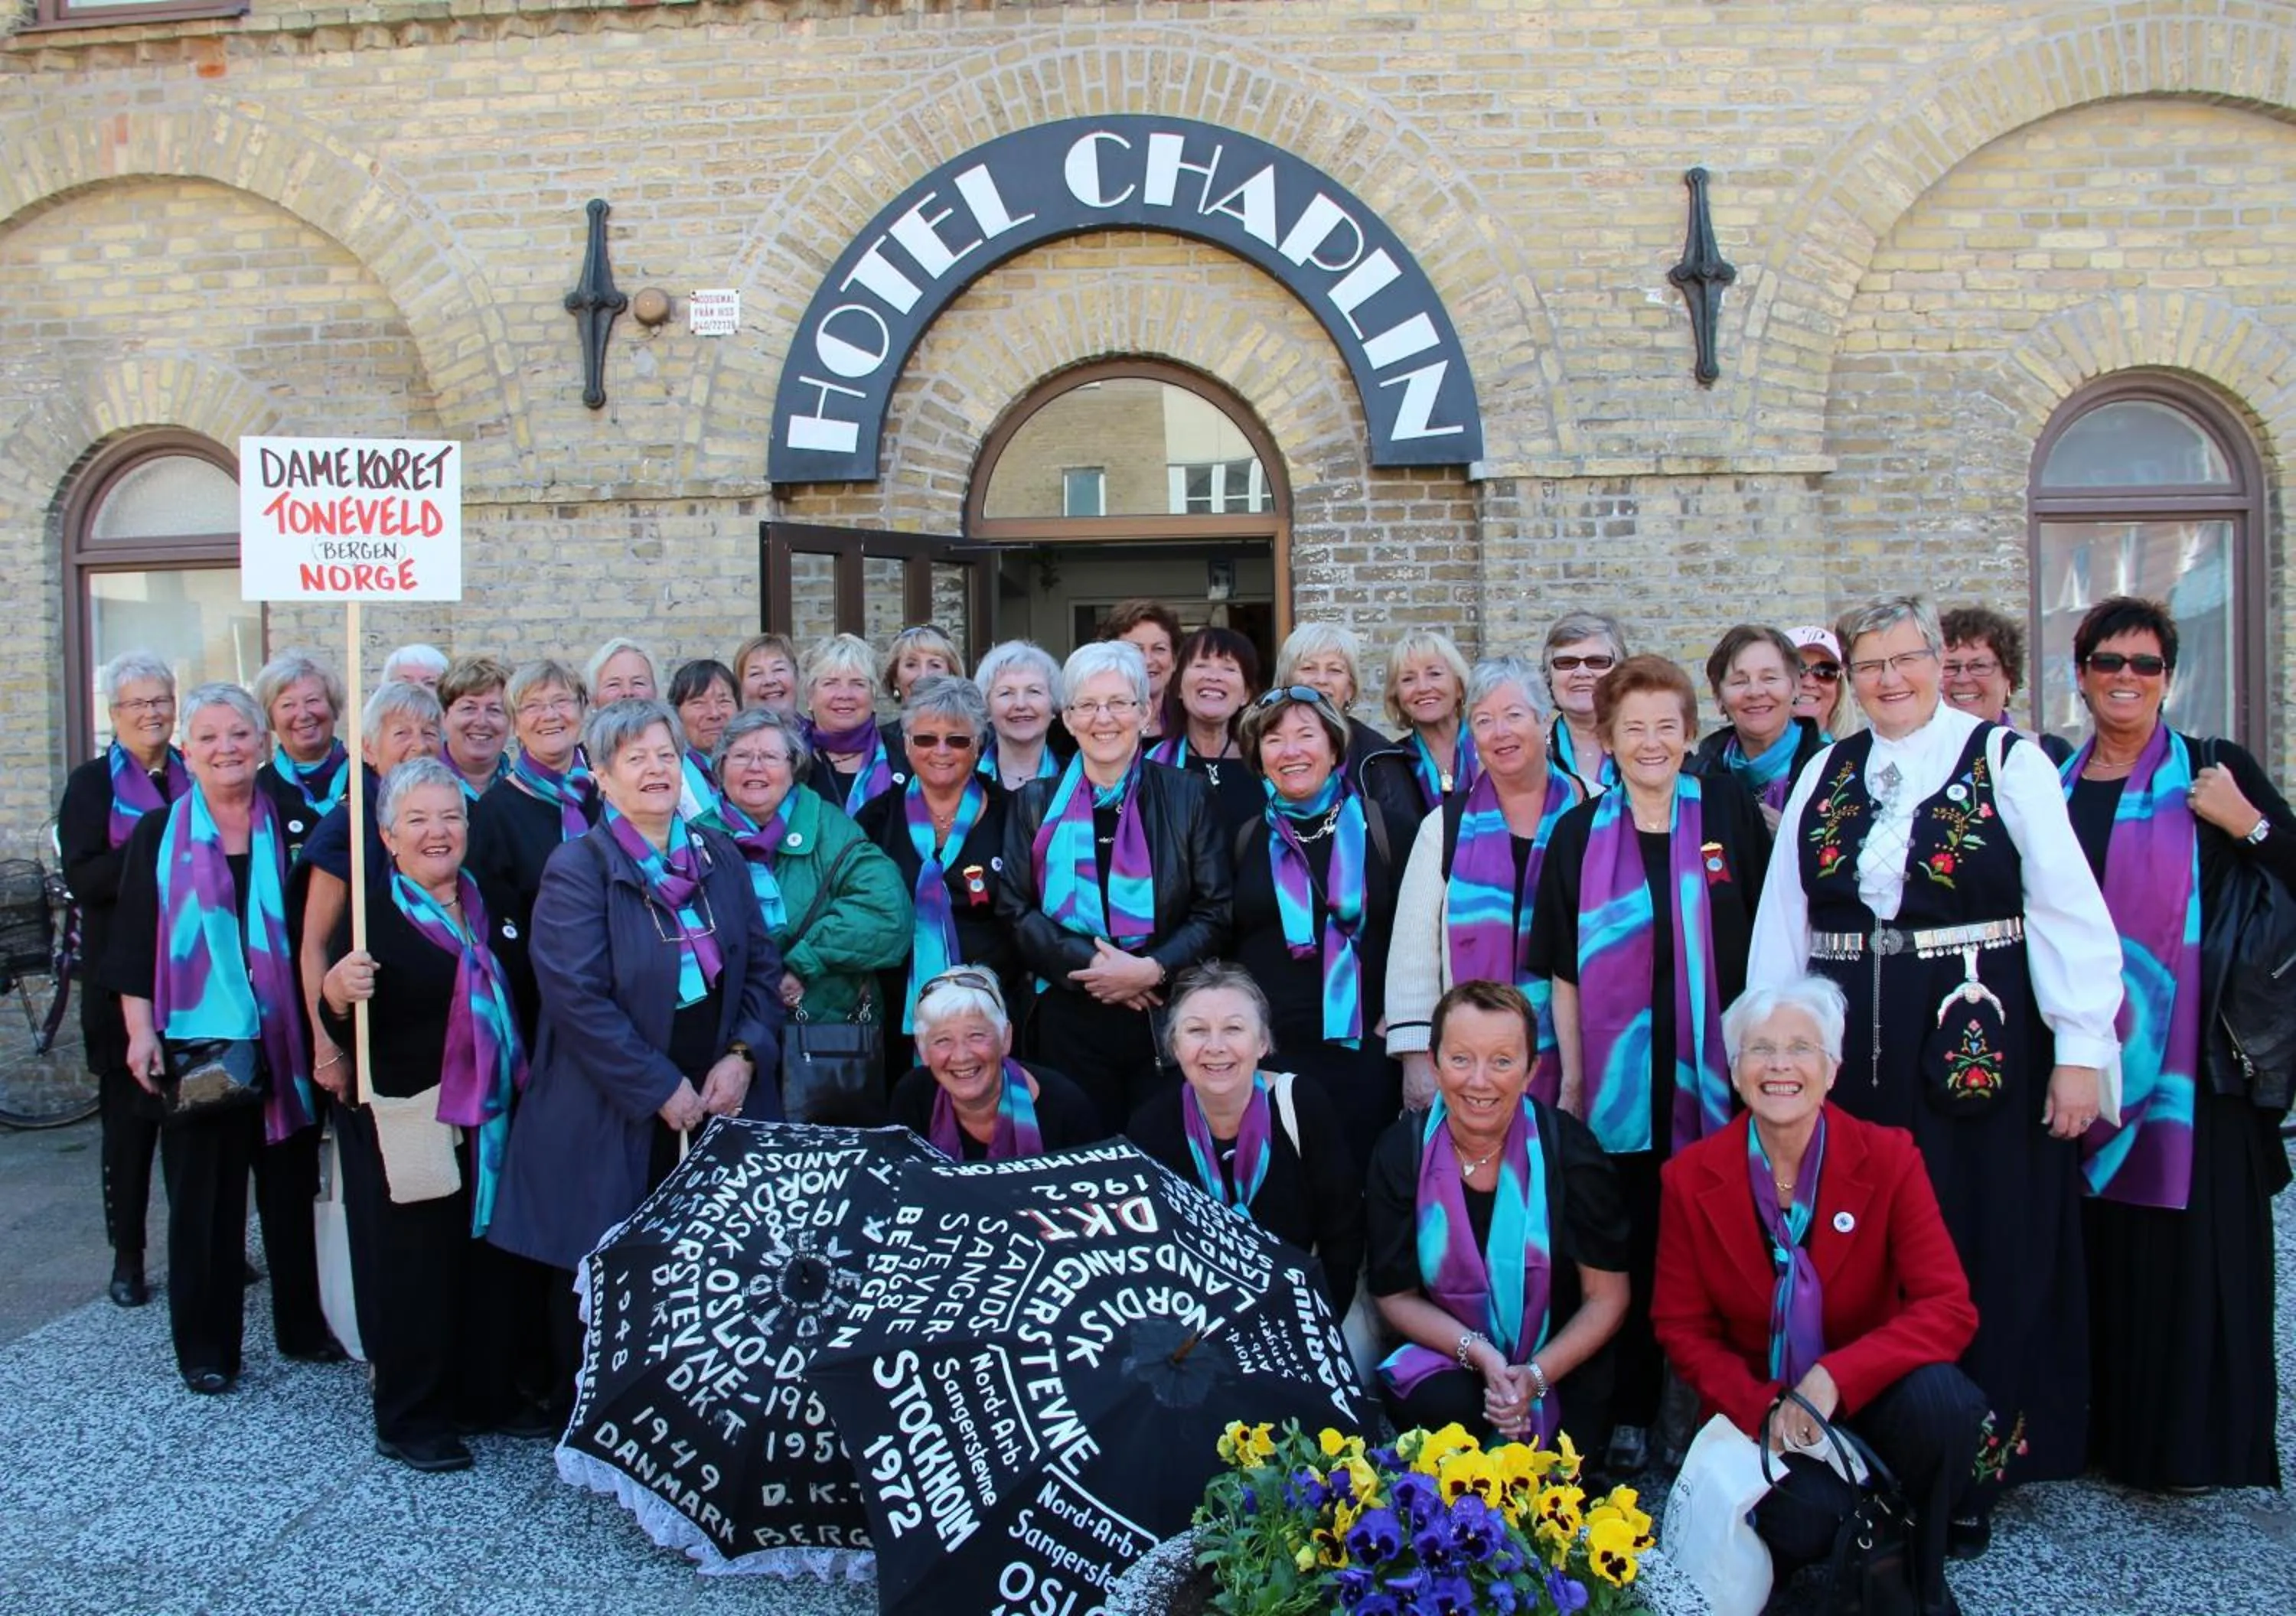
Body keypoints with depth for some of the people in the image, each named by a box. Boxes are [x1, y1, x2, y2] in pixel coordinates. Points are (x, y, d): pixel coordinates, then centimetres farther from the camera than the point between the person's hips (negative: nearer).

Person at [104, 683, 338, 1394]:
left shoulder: (288, 830, 5)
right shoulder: (159, 835, 2)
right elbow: (133, 941, 1)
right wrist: (141, 1030, -9)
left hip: (282, 1044, 2)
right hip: (196, 1045, -1)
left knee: (291, 1189, 9)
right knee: (203, 1195, 3)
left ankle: (302, 1327, 24)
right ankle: (205, 1348, 16)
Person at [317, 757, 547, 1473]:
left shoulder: (487, 902, 9)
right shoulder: (369, 910, -8)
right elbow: (344, 1030, -13)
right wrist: (337, 992, -32)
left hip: (490, 1119, 6)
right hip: (405, 1123, -5)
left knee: (490, 1259, 12)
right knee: (411, 1265, 2)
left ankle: (488, 1393, 27)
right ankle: (409, 1419, 16)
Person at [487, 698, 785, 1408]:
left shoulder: (720, 858, 10)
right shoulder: (578, 868, -6)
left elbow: (762, 966, 11)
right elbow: (578, 996, -14)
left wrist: (745, 1056, -6)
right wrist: (661, 1089, -14)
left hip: (719, 1105, 4)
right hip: (614, 1119, -4)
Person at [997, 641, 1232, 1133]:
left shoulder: (1188, 796, 6)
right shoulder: (1036, 803, 9)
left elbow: (1217, 911, 2)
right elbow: (1015, 911, 3)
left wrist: (1152, 969, -12)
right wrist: (1089, 964, -12)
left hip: (1167, 1016, 0)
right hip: (1069, 1022, 1)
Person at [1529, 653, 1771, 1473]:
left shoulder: (1730, 812, 2)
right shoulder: (1579, 835, 4)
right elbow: (1565, 969, 6)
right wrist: (1571, 1078, 3)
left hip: (1714, 1073, 0)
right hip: (1621, 1077, 1)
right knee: (1629, 1249, 5)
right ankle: (1631, 1413, 18)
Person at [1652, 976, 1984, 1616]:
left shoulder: (1888, 1159, -9)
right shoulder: (1690, 1179, -7)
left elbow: (1951, 1309, -17)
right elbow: (1681, 1328, -1)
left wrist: (1836, 1378, -30)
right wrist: (1763, 1411, -18)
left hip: (1866, 1396, 1)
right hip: (1758, 1409, -1)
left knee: (1941, 1396, -32)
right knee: (1806, 1522, -31)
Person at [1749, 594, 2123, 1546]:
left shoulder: (2007, 763, -2)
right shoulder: (1824, 775, 10)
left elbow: (2069, 911, -6)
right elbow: (1780, 920, 9)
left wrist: (2081, 1048, -11)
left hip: (1979, 1045, -3)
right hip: (1850, 1050, 3)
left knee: (1979, 1253, 4)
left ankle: (1974, 1467, 18)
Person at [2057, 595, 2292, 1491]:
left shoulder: (2214, 773, 0)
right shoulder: (2052, 781, 9)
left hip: (2185, 1058, -3)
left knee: (2187, 1246, 0)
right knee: (2092, 1241, 10)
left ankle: (2189, 1435, 13)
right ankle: (2101, 1425, 23)